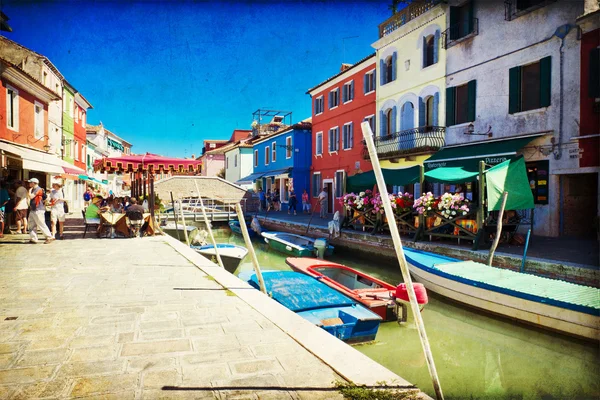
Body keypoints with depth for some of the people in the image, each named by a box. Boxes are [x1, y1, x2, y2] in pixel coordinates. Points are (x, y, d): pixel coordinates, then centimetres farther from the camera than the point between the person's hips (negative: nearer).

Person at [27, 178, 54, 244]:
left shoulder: (38, 189, -13)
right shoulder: (34, 189, 19)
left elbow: (31, 196, -21)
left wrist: (30, 190, -6)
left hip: (38, 210, -11)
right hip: (33, 210, 11)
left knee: (41, 224, -8)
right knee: (31, 224, 9)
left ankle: (49, 237, -4)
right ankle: (33, 238, 13)